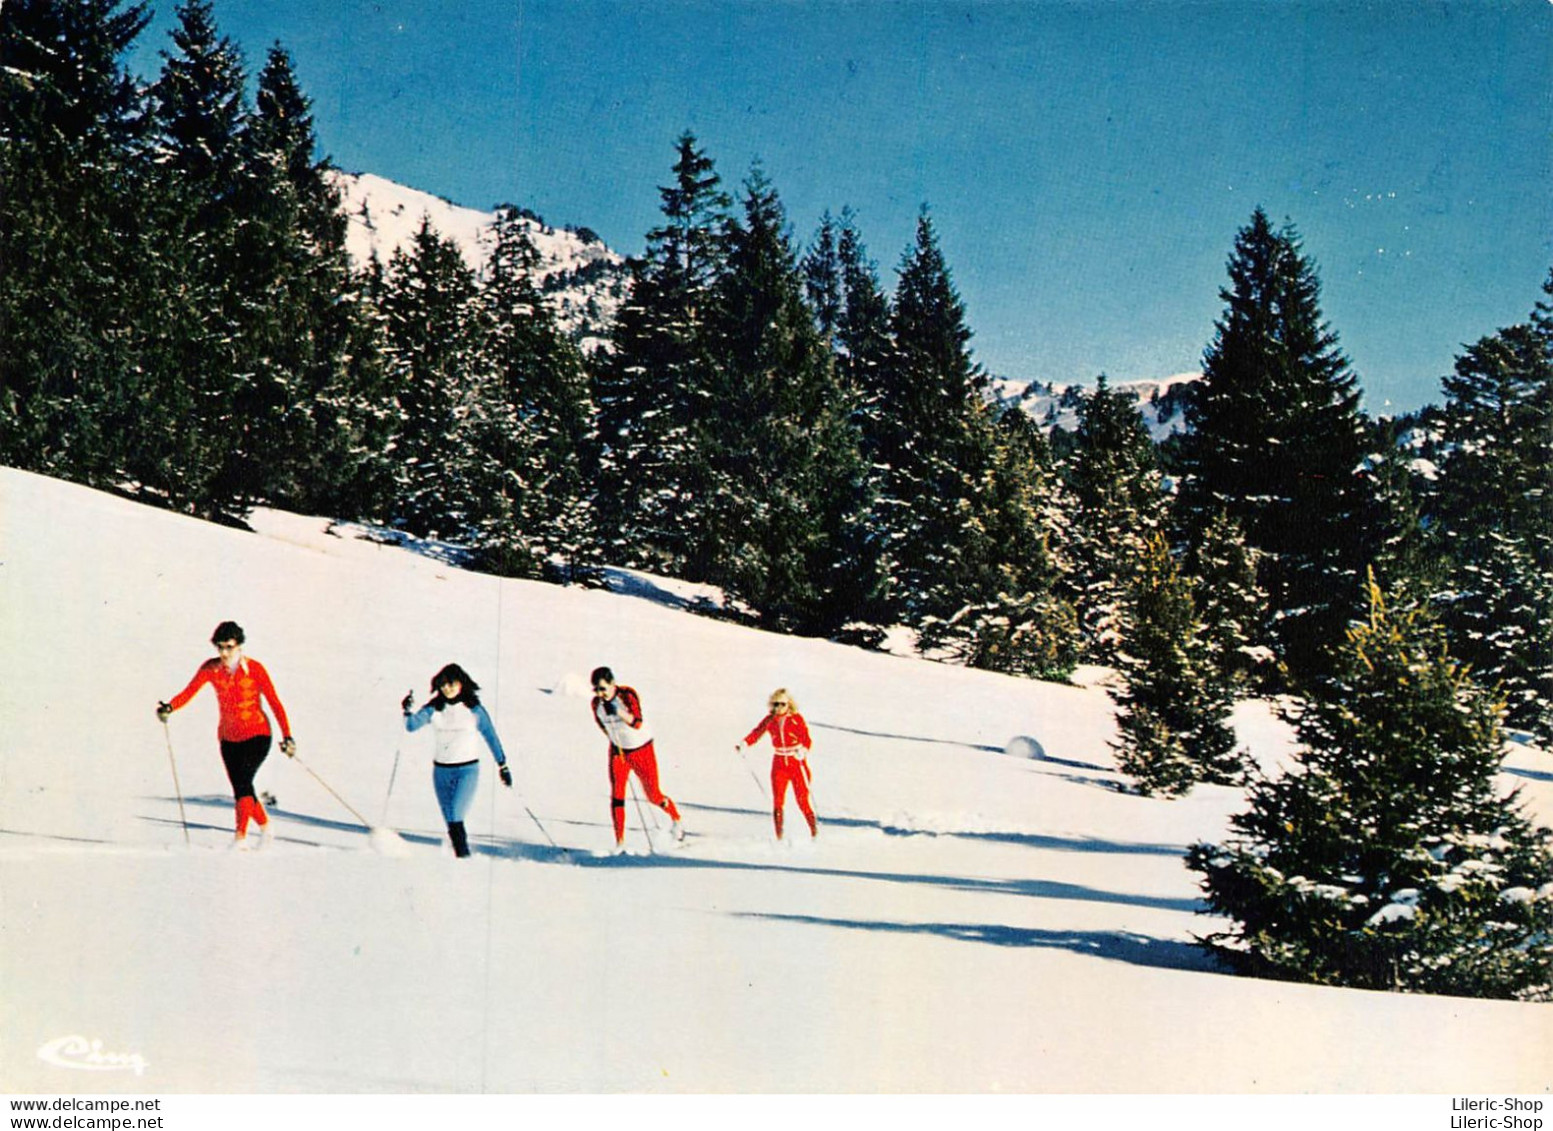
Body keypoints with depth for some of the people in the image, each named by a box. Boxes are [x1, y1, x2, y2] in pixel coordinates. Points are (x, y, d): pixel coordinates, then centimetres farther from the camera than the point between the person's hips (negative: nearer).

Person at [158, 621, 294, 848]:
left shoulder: (254, 669, -11)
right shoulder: (211, 668, -3)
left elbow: (274, 703, -11)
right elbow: (189, 691, -12)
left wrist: (287, 736, -16)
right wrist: (169, 707, -31)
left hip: (257, 735, -4)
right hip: (229, 737, 4)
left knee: (244, 781, -22)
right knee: (240, 788, 8)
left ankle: (241, 835, -23)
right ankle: (264, 825, 32)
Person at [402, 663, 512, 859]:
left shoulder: (474, 709, -3)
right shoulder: (434, 709, 3)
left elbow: (491, 736, 3)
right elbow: (412, 726, -4)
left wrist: (503, 765, 4)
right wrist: (408, 711, -24)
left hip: (467, 770, -3)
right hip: (441, 771, 3)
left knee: (455, 819, -19)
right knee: (451, 823, 6)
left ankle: (464, 855, -13)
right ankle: (461, 856, 17)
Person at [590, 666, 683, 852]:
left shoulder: (628, 694, -23)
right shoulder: (596, 703, -9)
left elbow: (637, 723, -36)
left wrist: (618, 711, -50)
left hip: (642, 750, -3)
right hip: (618, 751, 3)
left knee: (654, 796, 6)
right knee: (616, 795, -13)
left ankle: (676, 819, 36)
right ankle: (620, 843, -11)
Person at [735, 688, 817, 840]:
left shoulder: (797, 719, -5)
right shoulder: (769, 720, 4)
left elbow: (806, 739, -13)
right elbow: (756, 733, -7)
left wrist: (803, 751, -35)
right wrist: (744, 743, -26)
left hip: (797, 763, -3)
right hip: (779, 764, 3)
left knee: (802, 800, -5)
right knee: (778, 800, -3)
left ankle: (814, 830, 10)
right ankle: (779, 835, 2)